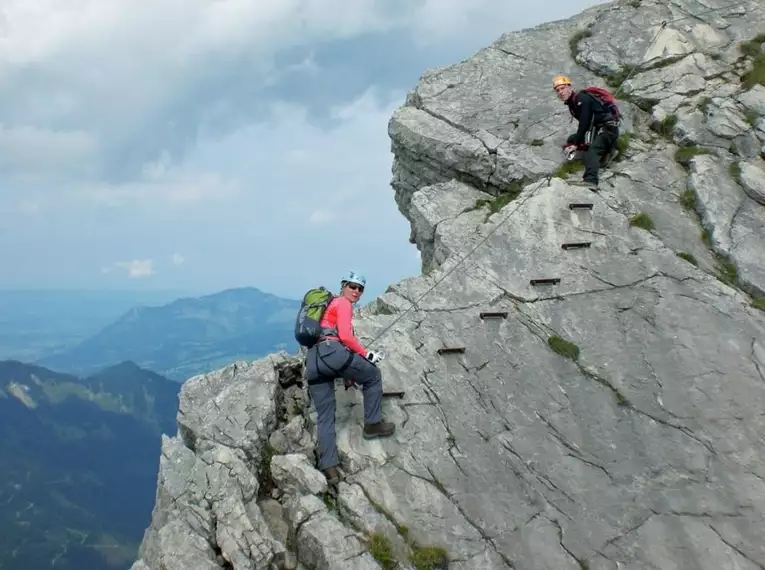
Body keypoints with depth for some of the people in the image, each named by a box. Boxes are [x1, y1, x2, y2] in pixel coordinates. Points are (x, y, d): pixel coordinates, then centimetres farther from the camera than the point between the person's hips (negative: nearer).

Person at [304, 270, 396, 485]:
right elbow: (345, 336, -7)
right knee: (373, 376, 16)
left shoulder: (326, 306, 34)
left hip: (312, 362, 8)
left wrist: (347, 372, 32)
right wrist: (366, 354, 3)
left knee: (325, 417, 7)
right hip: (332, 352, -8)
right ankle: (372, 425, 18)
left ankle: (329, 468, -1)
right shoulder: (343, 303, 7)